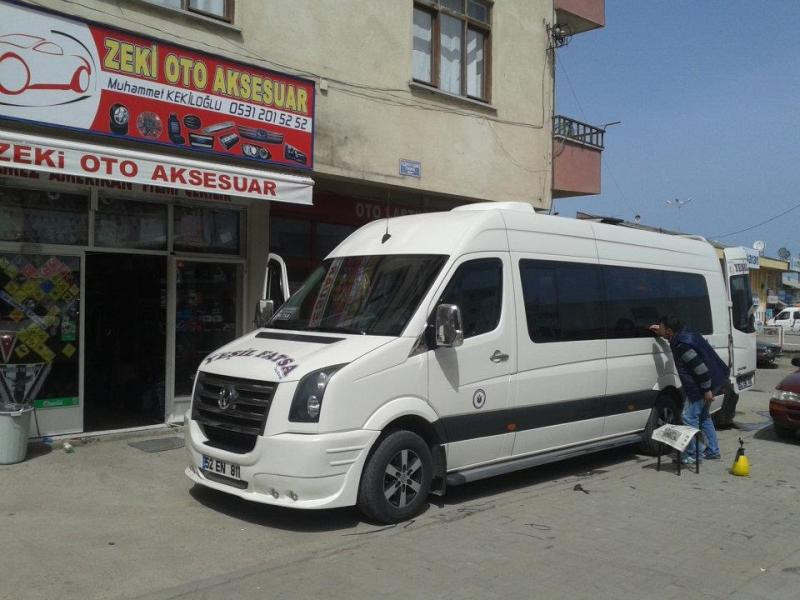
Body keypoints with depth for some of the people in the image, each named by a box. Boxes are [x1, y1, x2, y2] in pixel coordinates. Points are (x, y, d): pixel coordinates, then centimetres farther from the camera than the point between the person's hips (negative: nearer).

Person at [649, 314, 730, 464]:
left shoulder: (682, 345, -23)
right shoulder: (686, 334, 7)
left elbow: (700, 367, -26)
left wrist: (707, 390, -22)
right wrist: (661, 333, 32)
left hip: (700, 386, -11)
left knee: (690, 417, -6)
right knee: (703, 416, 21)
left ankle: (692, 455, -2)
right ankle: (712, 450, 28)